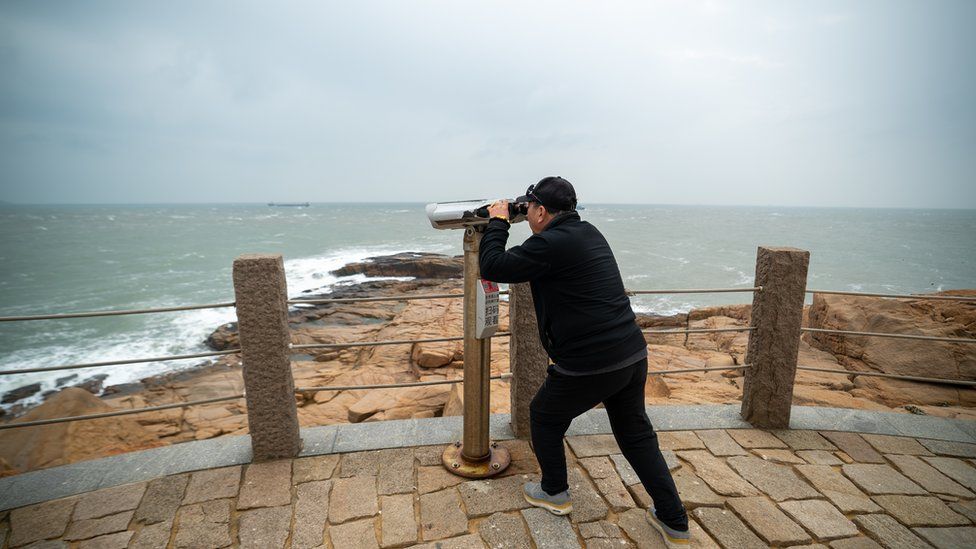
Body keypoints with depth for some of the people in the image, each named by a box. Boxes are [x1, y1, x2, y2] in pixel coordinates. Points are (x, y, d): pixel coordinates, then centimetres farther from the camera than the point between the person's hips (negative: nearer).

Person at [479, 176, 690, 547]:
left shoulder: (551, 243, -17)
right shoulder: (588, 232, 12)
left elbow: (492, 268, -12)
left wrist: (497, 222, 1)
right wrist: (500, 227, 21)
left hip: (590, 366, -8)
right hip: (633, 355, 8)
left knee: (544, 417, 18)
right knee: (637, 435, 21)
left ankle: (555, 494, 36)